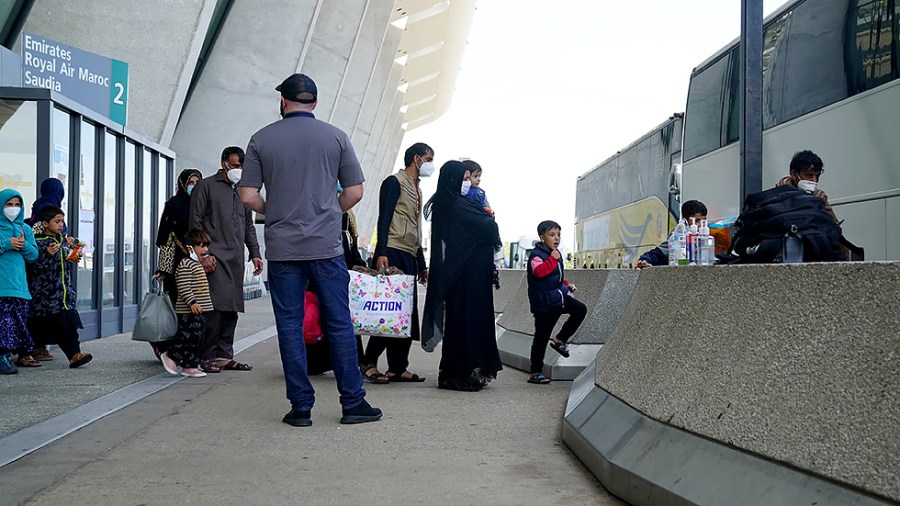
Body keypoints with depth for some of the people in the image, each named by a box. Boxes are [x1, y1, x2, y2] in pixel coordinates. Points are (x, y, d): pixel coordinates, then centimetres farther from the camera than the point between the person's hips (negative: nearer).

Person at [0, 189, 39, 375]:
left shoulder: (25, 228, 16)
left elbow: (34, 255, 14)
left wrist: (24, 244, -5)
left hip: (19, 283, 5)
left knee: (21, 317, 8)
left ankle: (24, 354, 16)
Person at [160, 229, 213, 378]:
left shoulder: (198, 265, 19)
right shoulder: (185, 265, -13)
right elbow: (183, 287, -21)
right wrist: (192, 302, -27)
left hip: (200, 311, 10)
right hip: (188, 312, -10)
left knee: (196, 337, 9)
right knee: (189, 337, -10)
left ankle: (190, 366, 13)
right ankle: (170, 356, 4)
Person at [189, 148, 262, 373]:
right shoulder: (206, 186, 3)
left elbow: (249, 226, 26)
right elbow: (195, 222, -3)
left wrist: (255, 253, 15)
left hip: (236, 259, 7)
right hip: (215, 257, -6)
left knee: (232, 308, 5)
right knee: (216, 306, -13)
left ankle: (225, 355, 11)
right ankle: (208, 357, -8)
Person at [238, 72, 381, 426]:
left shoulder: (261, 140, 3)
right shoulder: (336, 137, 3)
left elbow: (248, 197, -1)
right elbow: (355, 191, 2)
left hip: (281, 248, 0)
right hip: (326, 247, 0)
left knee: (290, 327, 6)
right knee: (339, 324, 6)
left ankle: (301, 407, 8)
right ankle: (352, 403, 10)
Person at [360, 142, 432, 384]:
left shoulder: (417, 190, 25)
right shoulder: (394, 182, -1)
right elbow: (384, 219, -11)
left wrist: (422, 265, 23)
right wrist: (381, 253, -21)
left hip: (409, 257, 9)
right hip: (393, 254, -9)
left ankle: (398, 368, 8)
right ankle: (369, 363, -8)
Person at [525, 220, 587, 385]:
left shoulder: (555, 254, 11)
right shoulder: (536, 254, -15)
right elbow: (539, 271, -35)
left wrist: (566, 284, 11)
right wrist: (553, 259, -30)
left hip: (558, 297, 8)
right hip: (544, 303, -8)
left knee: (580, 309, -5)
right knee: (541, 337, -2)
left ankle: (560, 340, 8)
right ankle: (535, 372, 8)